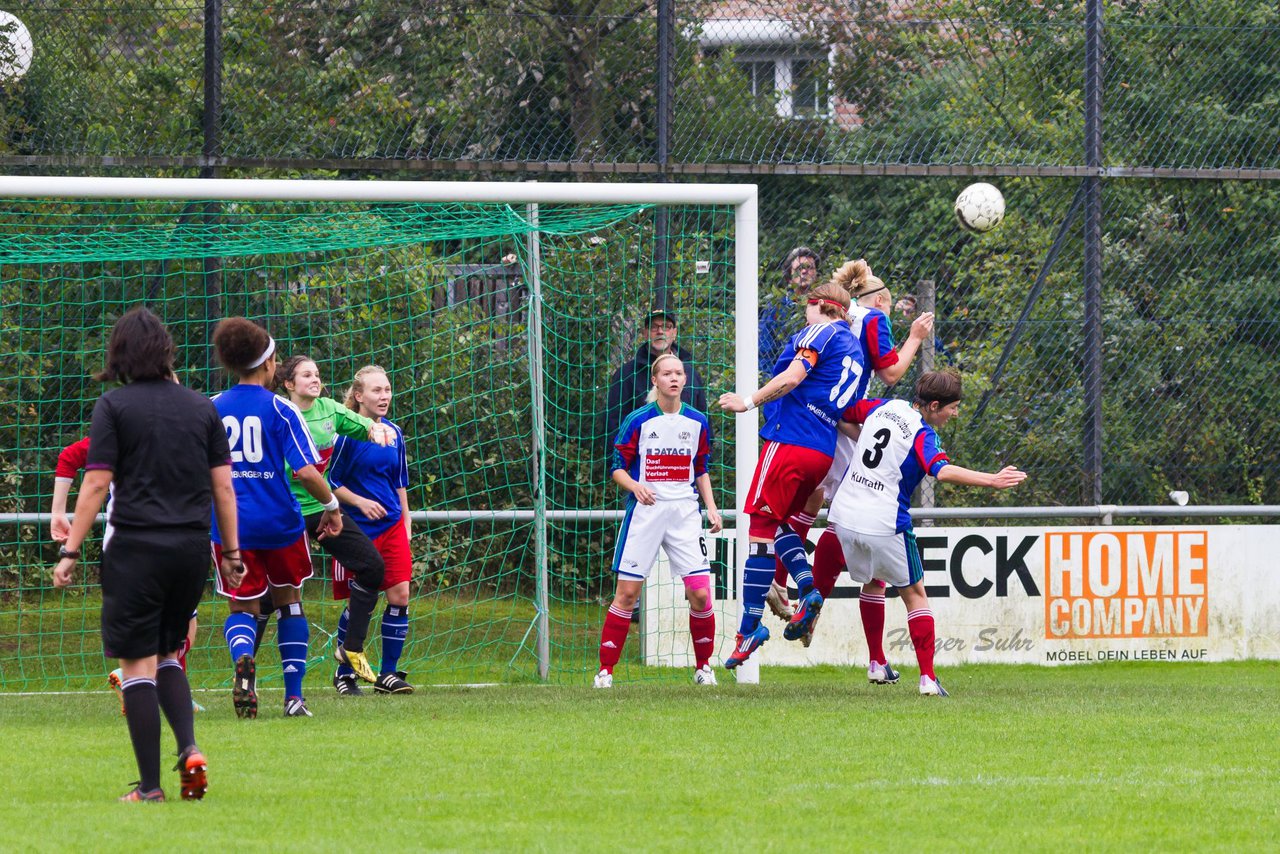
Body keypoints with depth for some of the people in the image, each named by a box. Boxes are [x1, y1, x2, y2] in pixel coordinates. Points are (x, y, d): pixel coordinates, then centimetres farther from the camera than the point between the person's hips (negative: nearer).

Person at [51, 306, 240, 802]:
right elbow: (223, 485, 9)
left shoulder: (114, 406, -4)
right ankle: (189, 749, -4)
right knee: (168, 655, 19)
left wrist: (70, 551, -4)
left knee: (138, 663, 1)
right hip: (192, 547, 4)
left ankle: (150, 786, -4)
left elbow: (96, 484, -8)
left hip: (136, 546, -4)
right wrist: (231, 551, 16)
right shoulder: (201, 407, 8)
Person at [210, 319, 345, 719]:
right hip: (279, 522, -1)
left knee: (242, 608, 12)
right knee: (289, 601, 20)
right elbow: (306, 472, -14)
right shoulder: (280, 409, -7)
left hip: (230, 525, 1)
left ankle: (243, 658, -23)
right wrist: (332, 506, 3)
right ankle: (294, 696, 16)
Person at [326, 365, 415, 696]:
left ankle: (388, 674, 5)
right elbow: (330, 481, -6)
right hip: (358, 529, -5)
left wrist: (406, 524, 15)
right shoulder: (347, 433, -9)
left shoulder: (394, 433, 10)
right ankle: (344, 673, 18)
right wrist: (360, 502, -17)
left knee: (399, 596, -4)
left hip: (392, 526, 5)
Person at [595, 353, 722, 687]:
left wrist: (711, 507, 6)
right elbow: (618, 467, 1)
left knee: (700, 593, -6)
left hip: (685, 512, 2)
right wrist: (635, 486, -19)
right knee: (627, 593, -5)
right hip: (645, 511, -2)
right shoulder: (638, 421, -1)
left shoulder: (697, 422, 9)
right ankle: (605, 670, 3)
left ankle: (703, 667, 11)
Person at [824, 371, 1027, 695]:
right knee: (914, 594, 7)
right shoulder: (923, 435, -14)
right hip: (885, 524, -6)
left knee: (872, 580, 29)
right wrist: (992, 480, -38)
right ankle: (927, 677, -1)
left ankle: (876, 663, 30)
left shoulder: (884, 408, 7)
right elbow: (942, 470, -32)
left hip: (845, 516, 6)